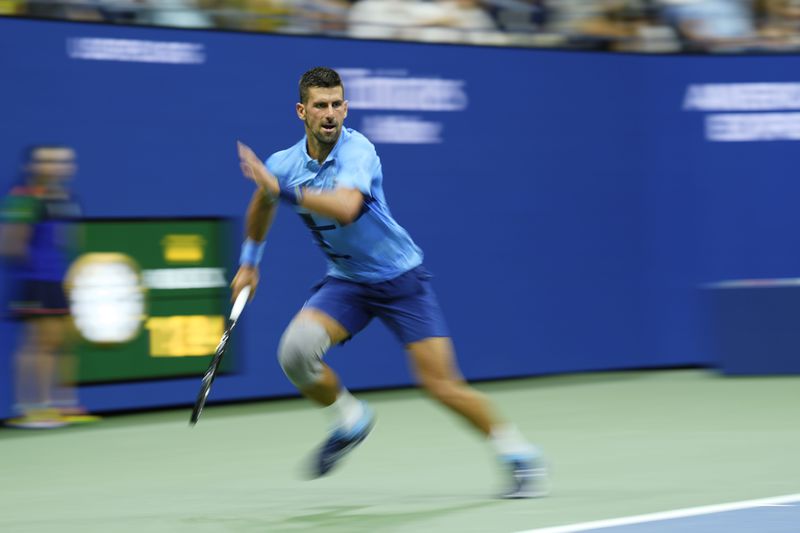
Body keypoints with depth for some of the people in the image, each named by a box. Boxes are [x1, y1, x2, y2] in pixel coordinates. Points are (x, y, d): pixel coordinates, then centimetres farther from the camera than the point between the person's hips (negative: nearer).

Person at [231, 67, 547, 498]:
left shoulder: (357, 151, -23)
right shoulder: (284, 164, -6)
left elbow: (345, 208, -43)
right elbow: (262, 204, 19)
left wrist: (284, 189, -43)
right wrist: (249, 261, 25)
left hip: (400, 277, -5)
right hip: (346, 281, 5)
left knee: (442, 384, -10)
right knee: (295, 350, -22)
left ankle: (519, 455, 8)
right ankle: (349, 419, 6)